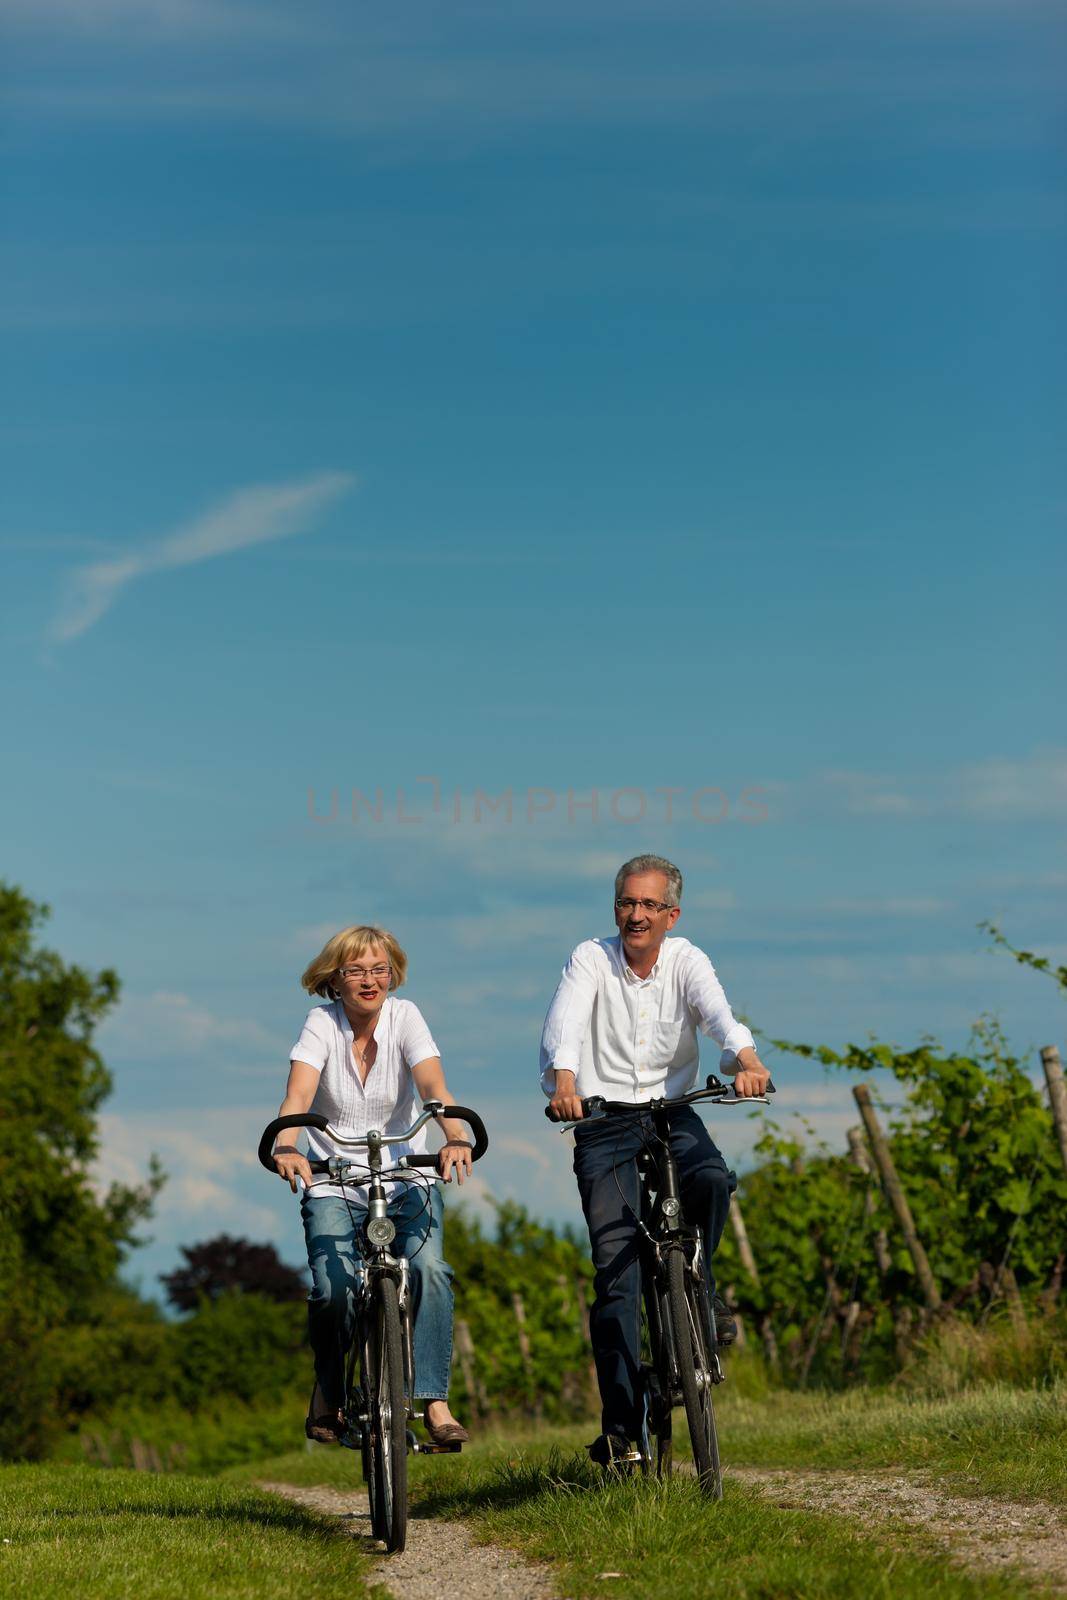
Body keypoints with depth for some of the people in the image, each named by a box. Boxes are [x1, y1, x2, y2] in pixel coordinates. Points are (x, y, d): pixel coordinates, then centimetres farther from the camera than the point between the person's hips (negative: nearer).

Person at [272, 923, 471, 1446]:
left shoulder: (404, 1016, -5)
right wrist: (285, 1147, -43)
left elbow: (433, 1084, -20)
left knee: (428, 1268, -26)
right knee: (333, 1289, -22)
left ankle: (434, 1400, -20)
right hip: (333, 1184, -1)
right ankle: (328, 1394, 6)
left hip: (407, 1178, 1)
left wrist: (455, 1138, -40)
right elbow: (298, 1094, -22)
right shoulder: (322, 1023, -7)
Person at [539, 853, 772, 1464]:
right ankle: (621, 1422, -6)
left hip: (673, 1110, 1)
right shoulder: (591, 960, -5)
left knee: (713, 1180, -32)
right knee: (616, 1269, -9)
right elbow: (565, 1024, -23)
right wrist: (564, 1082, -43)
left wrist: (746, 1059, -43)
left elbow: (717, 1011, -21)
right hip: (603, 1121, -1)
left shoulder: (686, 961, -1)